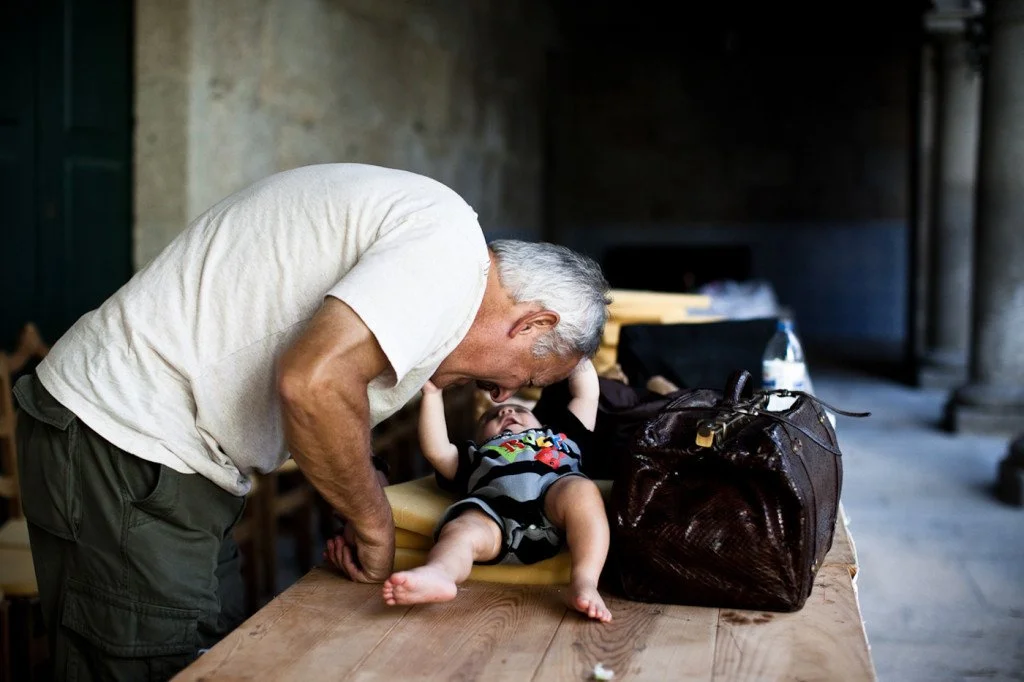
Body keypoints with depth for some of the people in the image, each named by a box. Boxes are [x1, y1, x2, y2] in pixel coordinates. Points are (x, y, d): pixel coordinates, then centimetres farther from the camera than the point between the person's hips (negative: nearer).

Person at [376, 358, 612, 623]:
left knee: (582, 490, -34)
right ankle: (437, 574, -63)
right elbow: (435, 449, 31)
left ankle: (584, 582, -48)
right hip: (493, 513, 0)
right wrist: (432, 393, 33)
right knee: (461, 530, -33)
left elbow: (588, 393, 47)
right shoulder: (477, 457, 46)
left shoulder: (561, 436, 49)